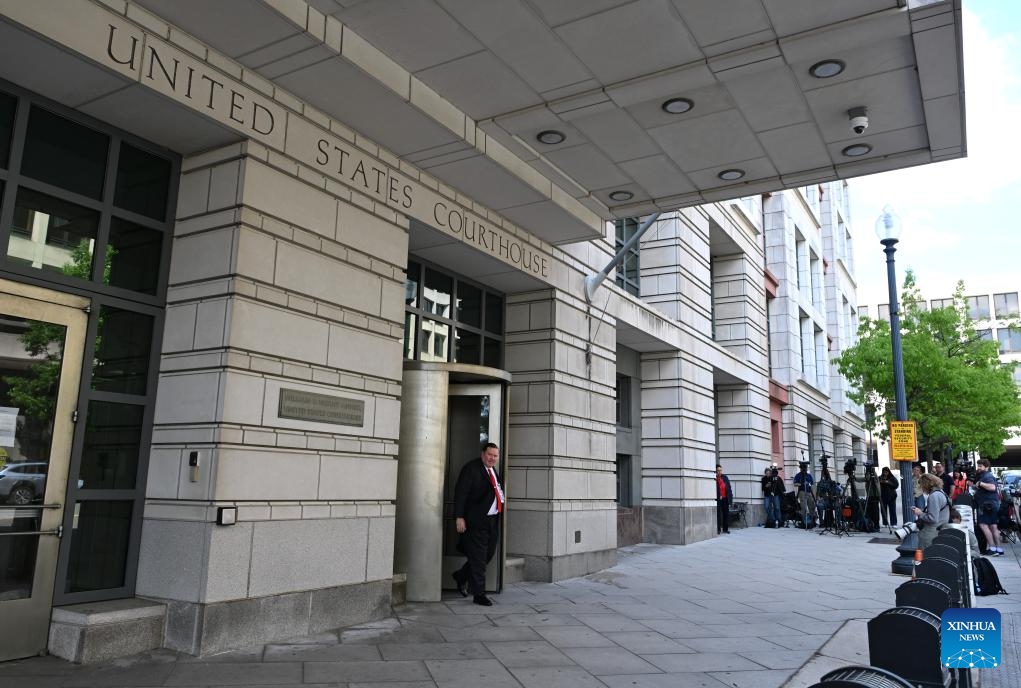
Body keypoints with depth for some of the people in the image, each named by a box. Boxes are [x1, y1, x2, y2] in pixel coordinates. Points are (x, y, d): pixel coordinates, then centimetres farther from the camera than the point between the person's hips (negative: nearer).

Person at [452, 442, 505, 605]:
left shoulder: (493, 470, 15)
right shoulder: (471, 468, -11)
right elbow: (460, 493, -14)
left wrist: (502, 497, 11)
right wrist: (459, 517, -19)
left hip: (493, 520, 9)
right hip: (477, 520, -8)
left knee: (489, 554, 16)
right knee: (478, 557, -1)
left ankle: (461, 576, 35)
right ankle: (479, 594, 9)